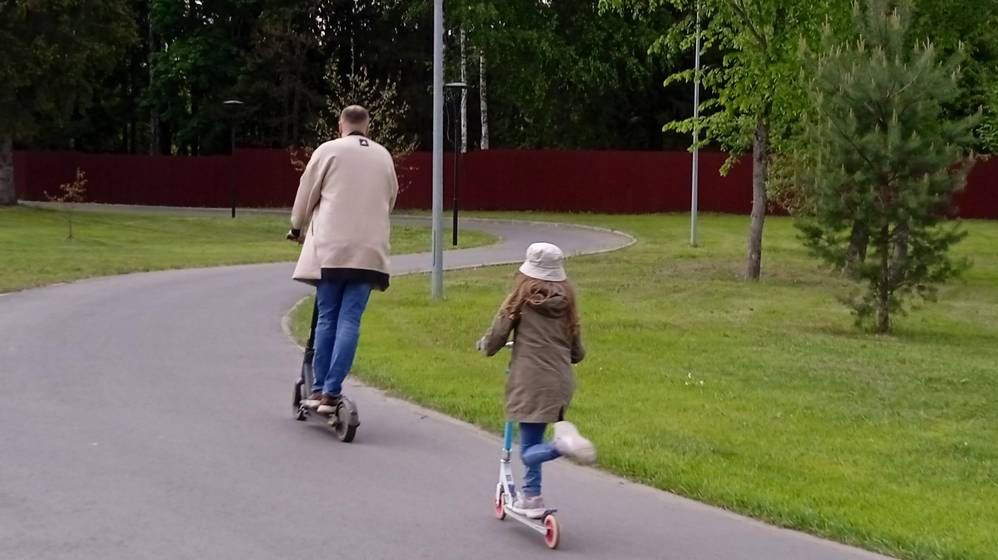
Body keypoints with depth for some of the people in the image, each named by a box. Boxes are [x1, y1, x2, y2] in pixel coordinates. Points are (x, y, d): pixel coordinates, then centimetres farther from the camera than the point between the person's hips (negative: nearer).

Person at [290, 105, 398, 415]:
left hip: (330, 248, -2)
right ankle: (331, 392, -5)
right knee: (350, 321, 0)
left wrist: (299, 228, 24)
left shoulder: (328, 150, 1)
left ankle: (319, 389, 10)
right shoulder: (383, 156, 12)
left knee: (327, 319, 7)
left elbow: (306, 194, 6)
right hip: (370, 250, 2)